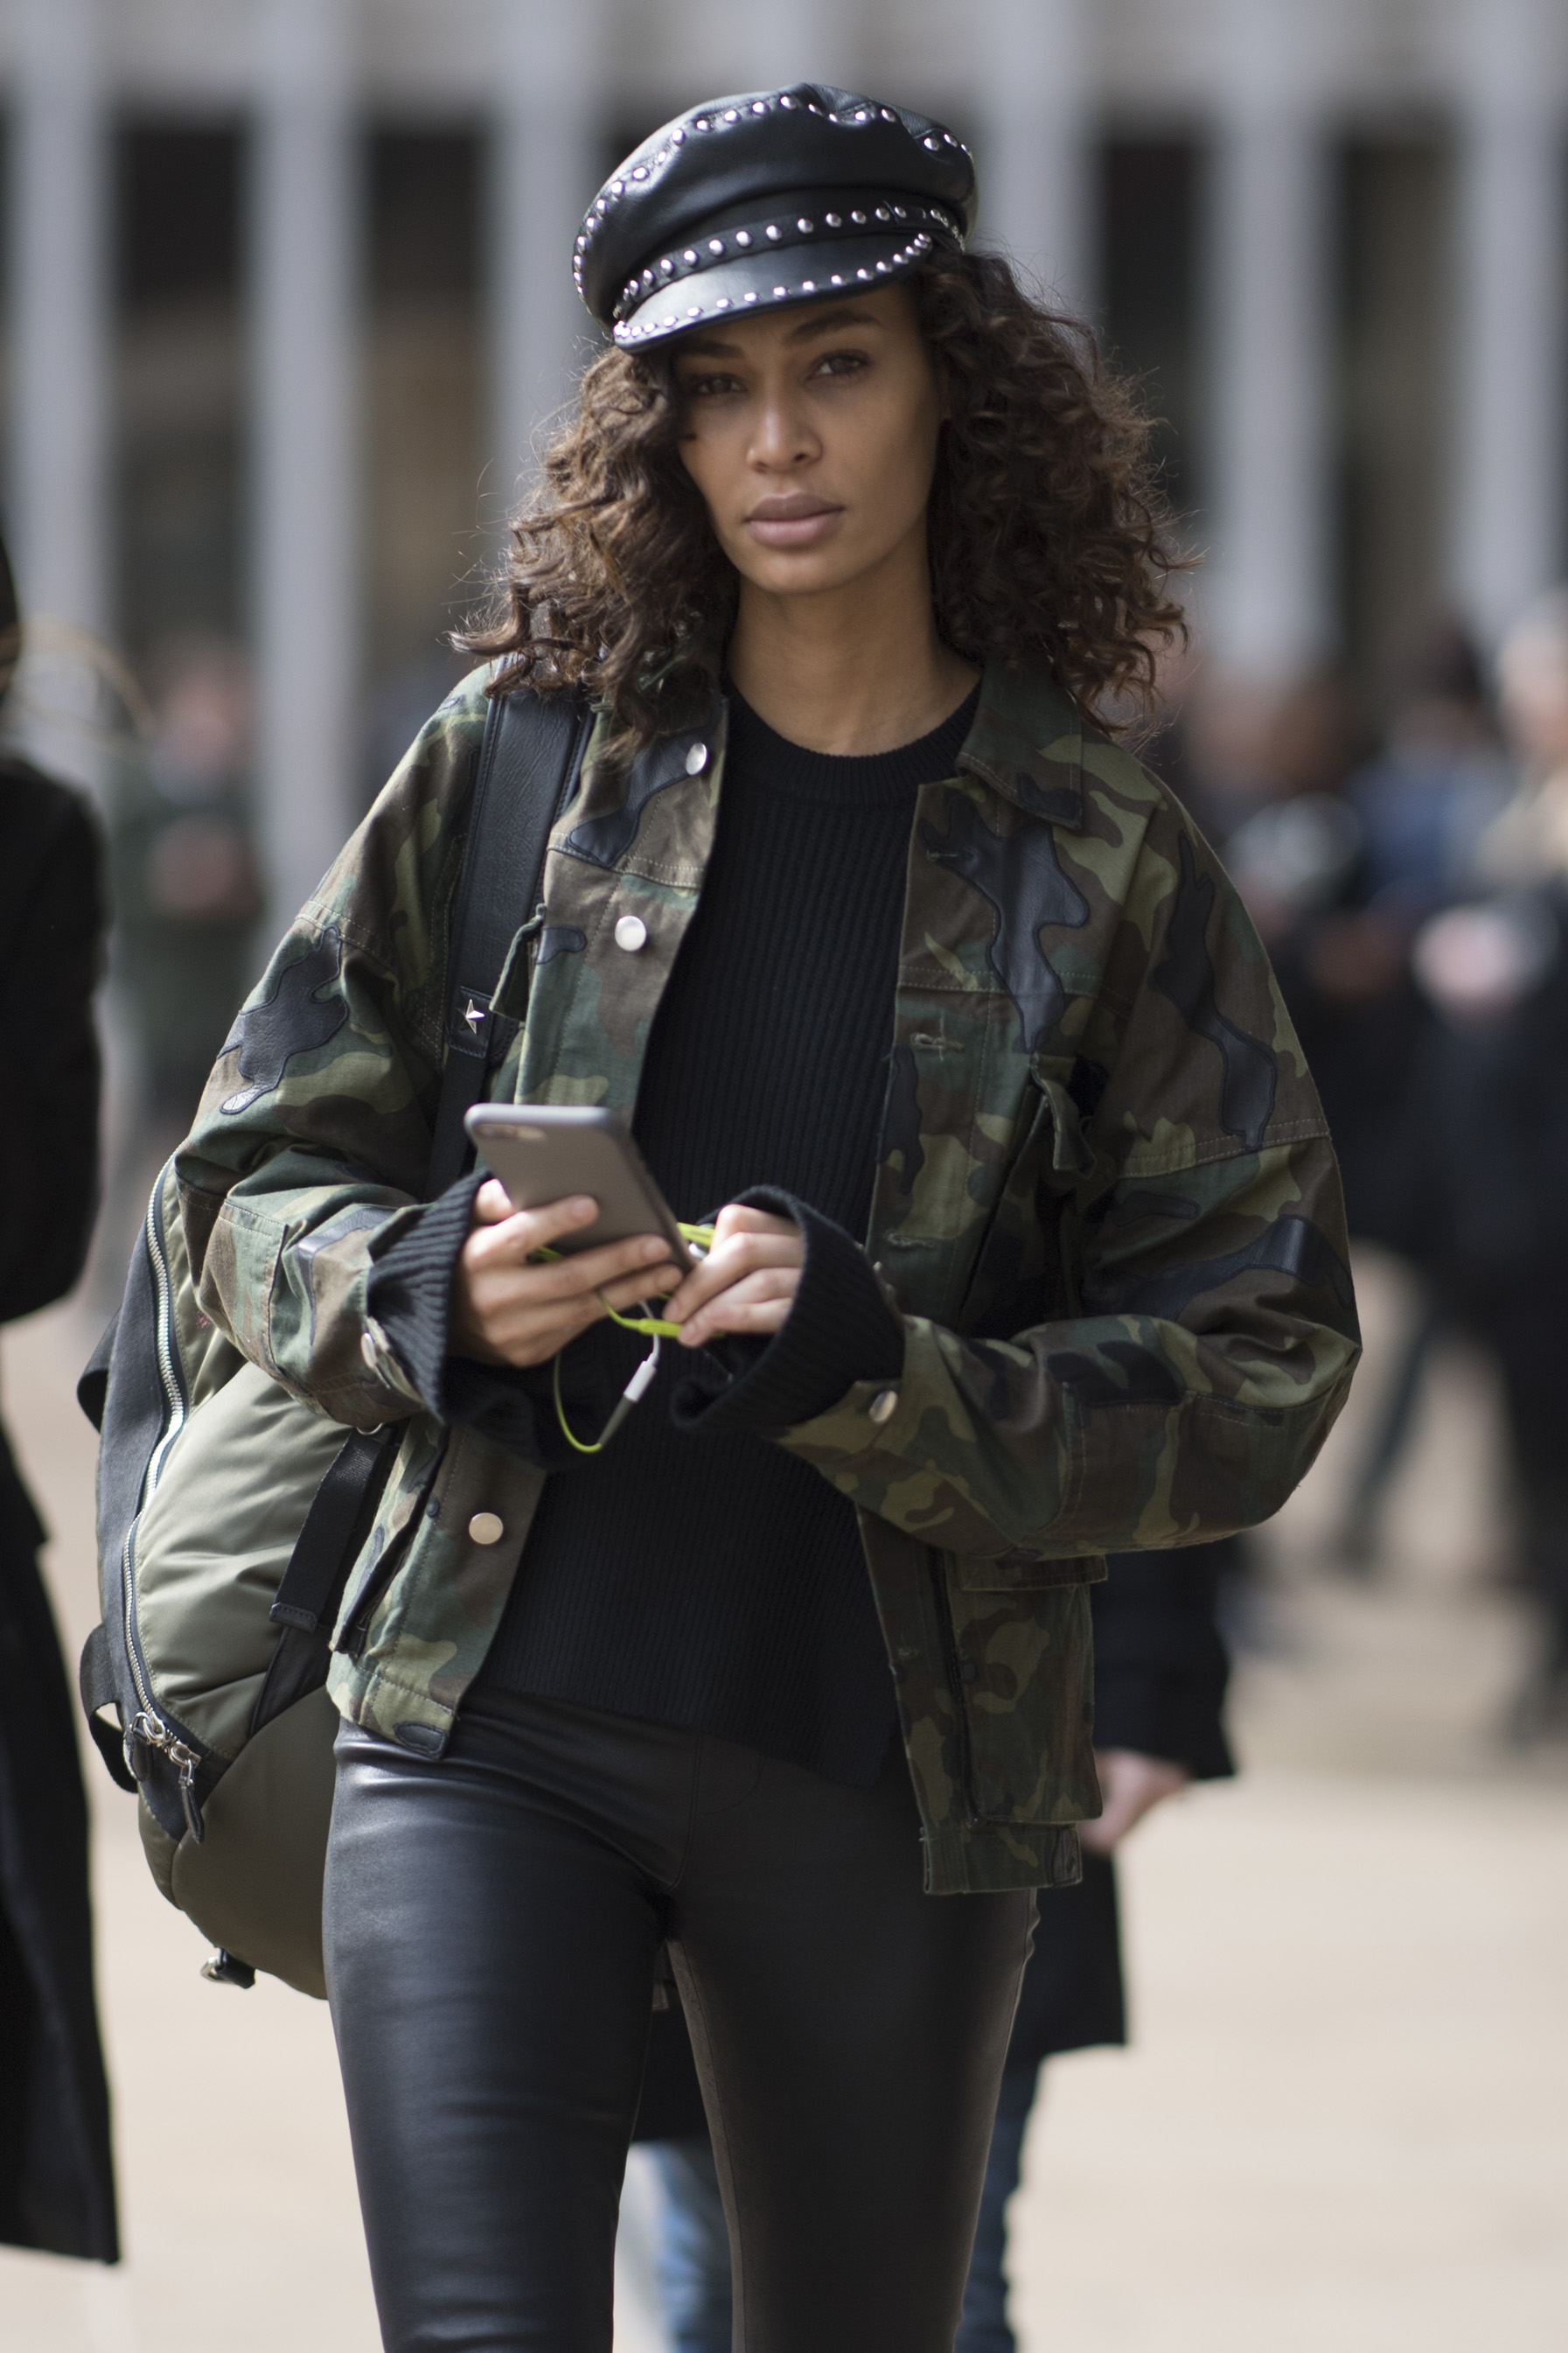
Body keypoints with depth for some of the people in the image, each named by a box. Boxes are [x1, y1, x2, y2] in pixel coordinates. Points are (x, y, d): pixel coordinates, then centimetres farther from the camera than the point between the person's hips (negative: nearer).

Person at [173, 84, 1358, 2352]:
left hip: (895, 1764, 1)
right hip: (493, 1721, 0)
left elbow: (1255, 1374, -1)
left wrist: (887, 1378, -18)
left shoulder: (1100, 864, 2)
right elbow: (254, 1178, 10)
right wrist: (429, 1292, -13)